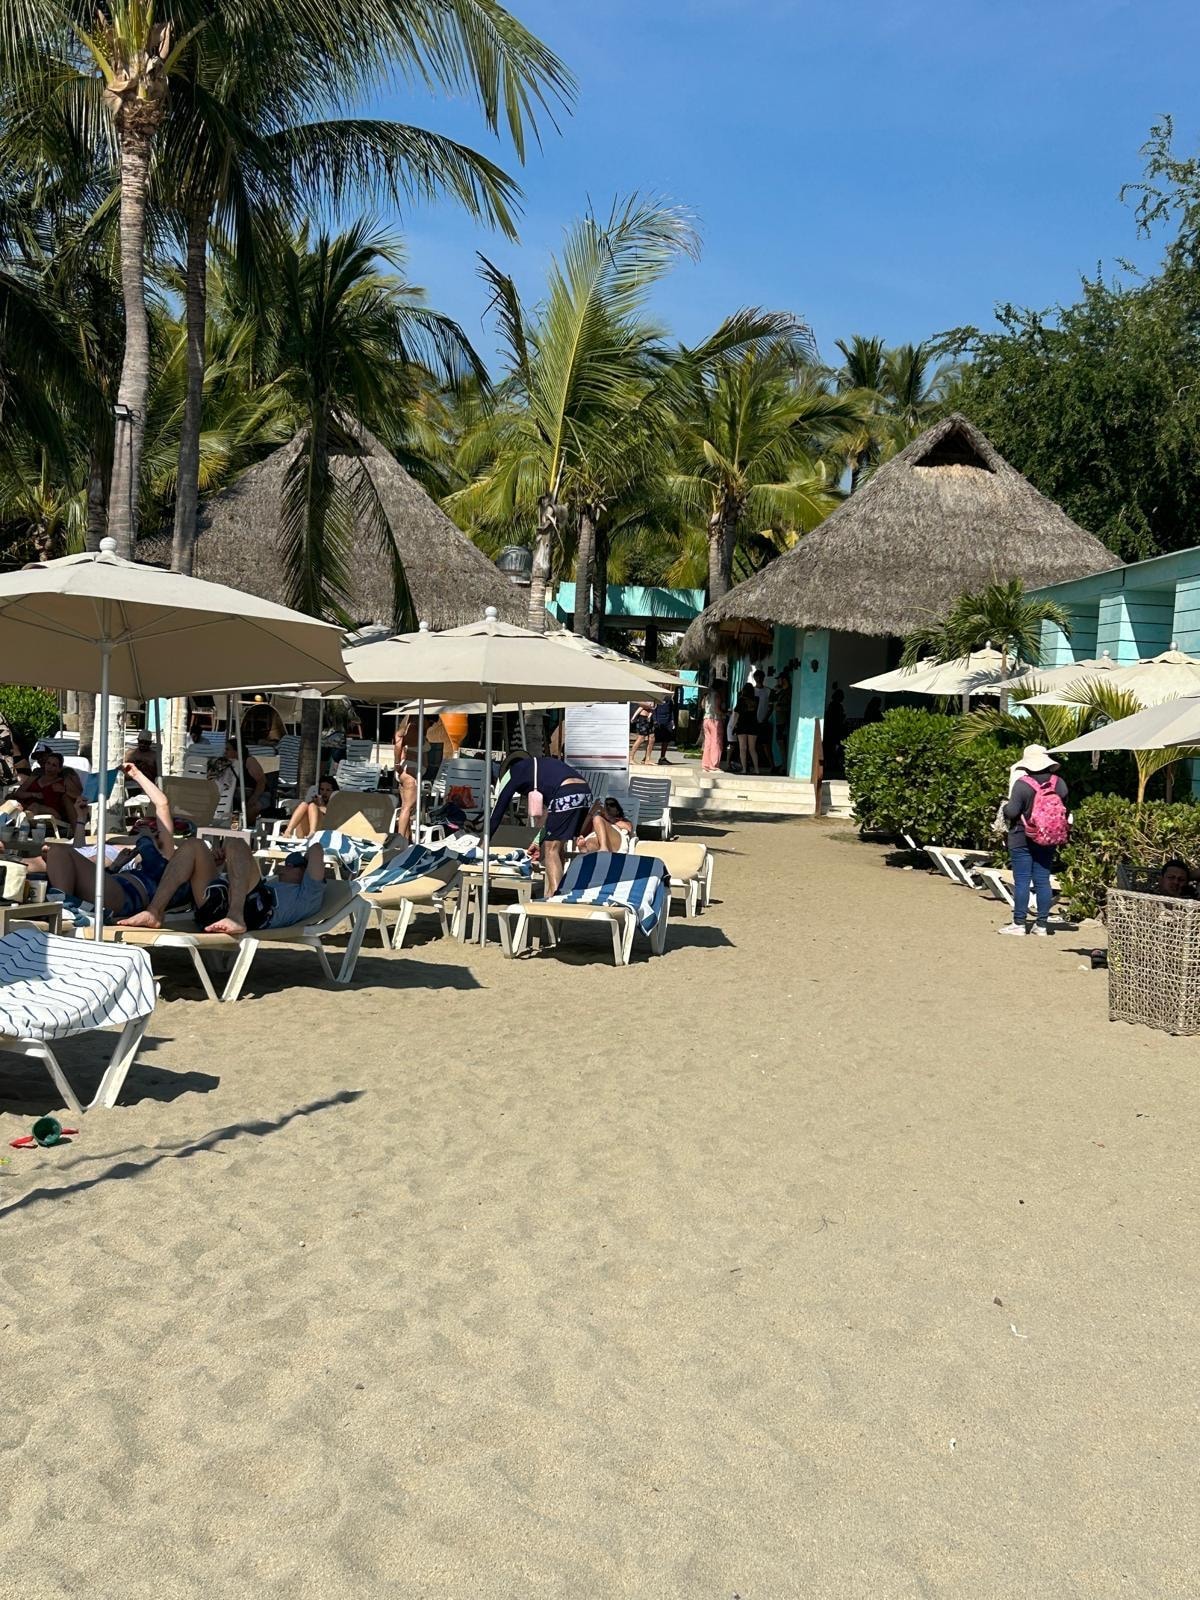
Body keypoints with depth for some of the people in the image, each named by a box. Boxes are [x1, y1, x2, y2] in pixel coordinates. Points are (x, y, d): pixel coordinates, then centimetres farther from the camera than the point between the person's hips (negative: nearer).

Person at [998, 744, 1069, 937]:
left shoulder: (1022, 783, -16)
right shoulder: (1059, 783, 0)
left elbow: (1012, 812, -17)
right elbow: (1065, 812, 8)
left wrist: (1005, 806, 4)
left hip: (1022, 839, -4)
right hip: (1048, 841, 5)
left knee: (1021, 881, 0)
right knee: (1043, 881, 8)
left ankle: (1019, 923, 2)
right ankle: (1042, 924, 10)